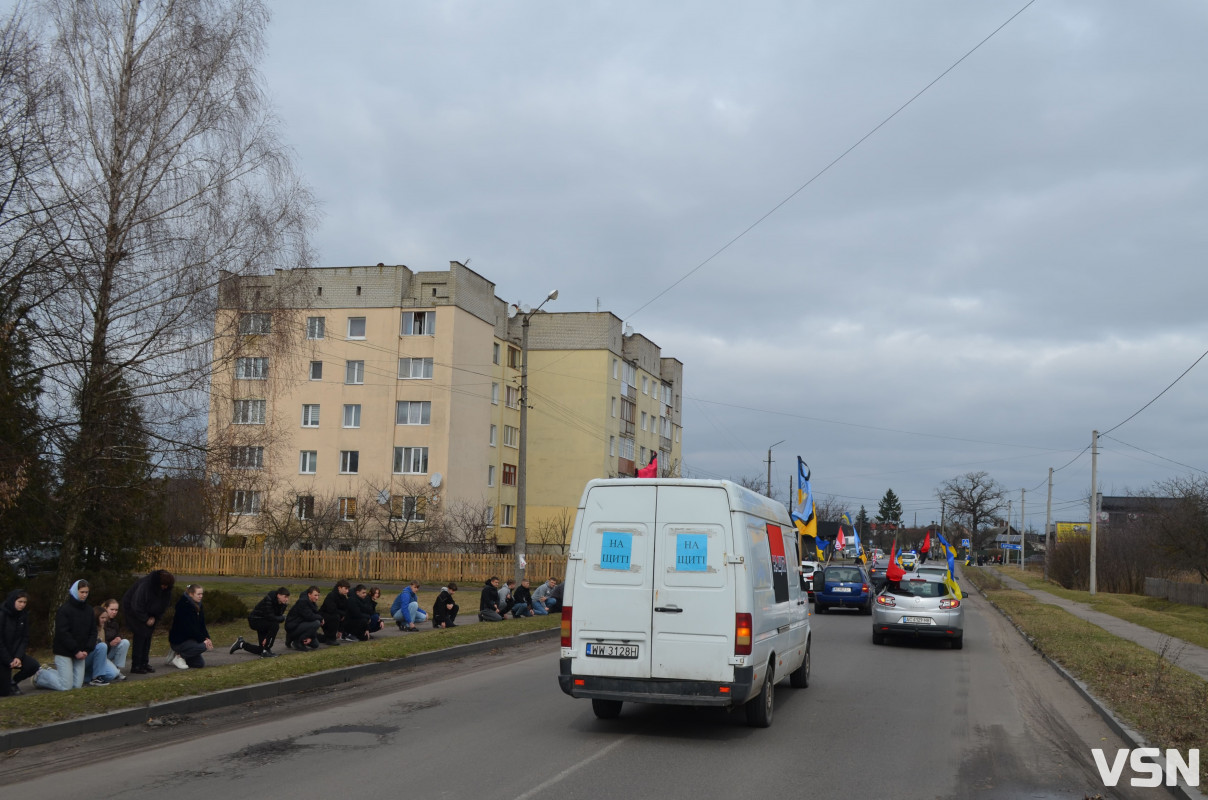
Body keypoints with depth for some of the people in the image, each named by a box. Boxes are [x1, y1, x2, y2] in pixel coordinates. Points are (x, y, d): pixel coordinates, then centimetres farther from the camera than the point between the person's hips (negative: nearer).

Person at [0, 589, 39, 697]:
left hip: (15, 653, 6)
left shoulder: (23, 615, 0)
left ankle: (13, 681, 7)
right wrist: (9, 661, -19)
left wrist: (18, 657, -15)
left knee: (34, 665, -20)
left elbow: (25, 638, 0)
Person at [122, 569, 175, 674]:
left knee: (148, 635, 3)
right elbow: (137, 605, -28)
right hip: (132, 609, -7)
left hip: (149, 612, 7)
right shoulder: (145, 585, -34)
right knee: (140, 635, -12)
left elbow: (164, 604, 1)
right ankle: (136, 666, -8)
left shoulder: (166, 589, -13)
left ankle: (144, 663, 10)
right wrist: (146, 619, -19)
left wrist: (154, 617, -8)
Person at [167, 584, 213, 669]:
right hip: (178, 640, -9)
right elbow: (189, 627, -26)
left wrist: (207, 638, -10)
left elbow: (202, 625, 6)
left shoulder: (198, 606, 7)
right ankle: (179, 656, -11)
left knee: (200, 663, 6)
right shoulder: (184, 606, -21)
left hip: (189, 639, 9)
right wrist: (203, 640, -26)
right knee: (202, 646, -29)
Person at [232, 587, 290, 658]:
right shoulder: (268, 600, -28)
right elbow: (270, 617, -35)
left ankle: (242, 644, 32)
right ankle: (265, 651, -22)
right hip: (255, 620, -8)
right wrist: (283, 618, -19)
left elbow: (276, 618, -9)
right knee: (274, 625, -34)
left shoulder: (280, 604, -5)